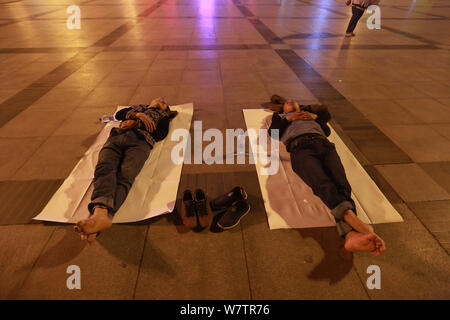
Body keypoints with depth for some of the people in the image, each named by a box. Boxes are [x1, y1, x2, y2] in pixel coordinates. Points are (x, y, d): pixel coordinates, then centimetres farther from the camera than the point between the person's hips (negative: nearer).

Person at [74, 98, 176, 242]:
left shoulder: (163, 115, 32)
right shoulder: (137, 107, 42)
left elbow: (161, 134, 10)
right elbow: (118, 114, 23)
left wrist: (136, 123, 10)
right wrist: (138, 114, 9)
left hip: (140, 140, -2)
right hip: (116, 137, 3)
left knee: (125, 176, -32)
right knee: (104, 167, -30)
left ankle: (99, 214, -55)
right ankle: (100, 211, -54)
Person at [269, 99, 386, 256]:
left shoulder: (311, 114, 46)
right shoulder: (280, 117, 40)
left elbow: (327, 131, 33)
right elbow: (272, 132, 19)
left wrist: (315, 117, 22)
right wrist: (289, 118, 15)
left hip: (323, 143, 3)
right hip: (300, 147, -3)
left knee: (341, 184, -29)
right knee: (324, 184, -34)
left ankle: (351, 235, -52)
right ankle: (353, 220, -58)